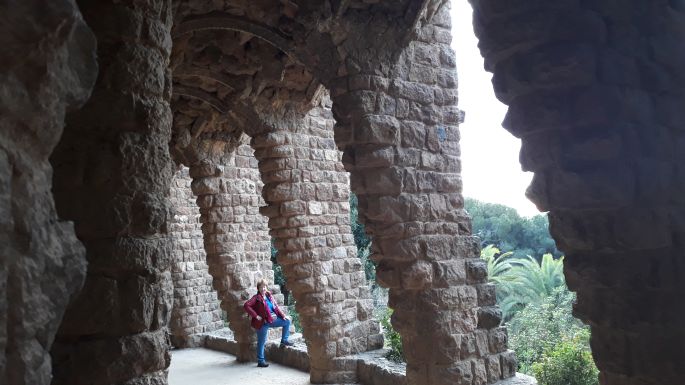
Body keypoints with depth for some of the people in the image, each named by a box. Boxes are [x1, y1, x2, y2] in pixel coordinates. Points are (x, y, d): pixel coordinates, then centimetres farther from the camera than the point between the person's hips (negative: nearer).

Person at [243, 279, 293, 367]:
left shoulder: (269, 296, 8)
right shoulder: (256, 298, -11)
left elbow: (275, 307, 14)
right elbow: (246, 305, -22)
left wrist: (283, 316, 3)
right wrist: (256, 316, -20)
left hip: (272, 320, 7)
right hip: (262, 323, -7)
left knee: (287, 321, 7)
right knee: (261, 342, 0)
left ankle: (284, 340, 15)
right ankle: (261, 361, 9)